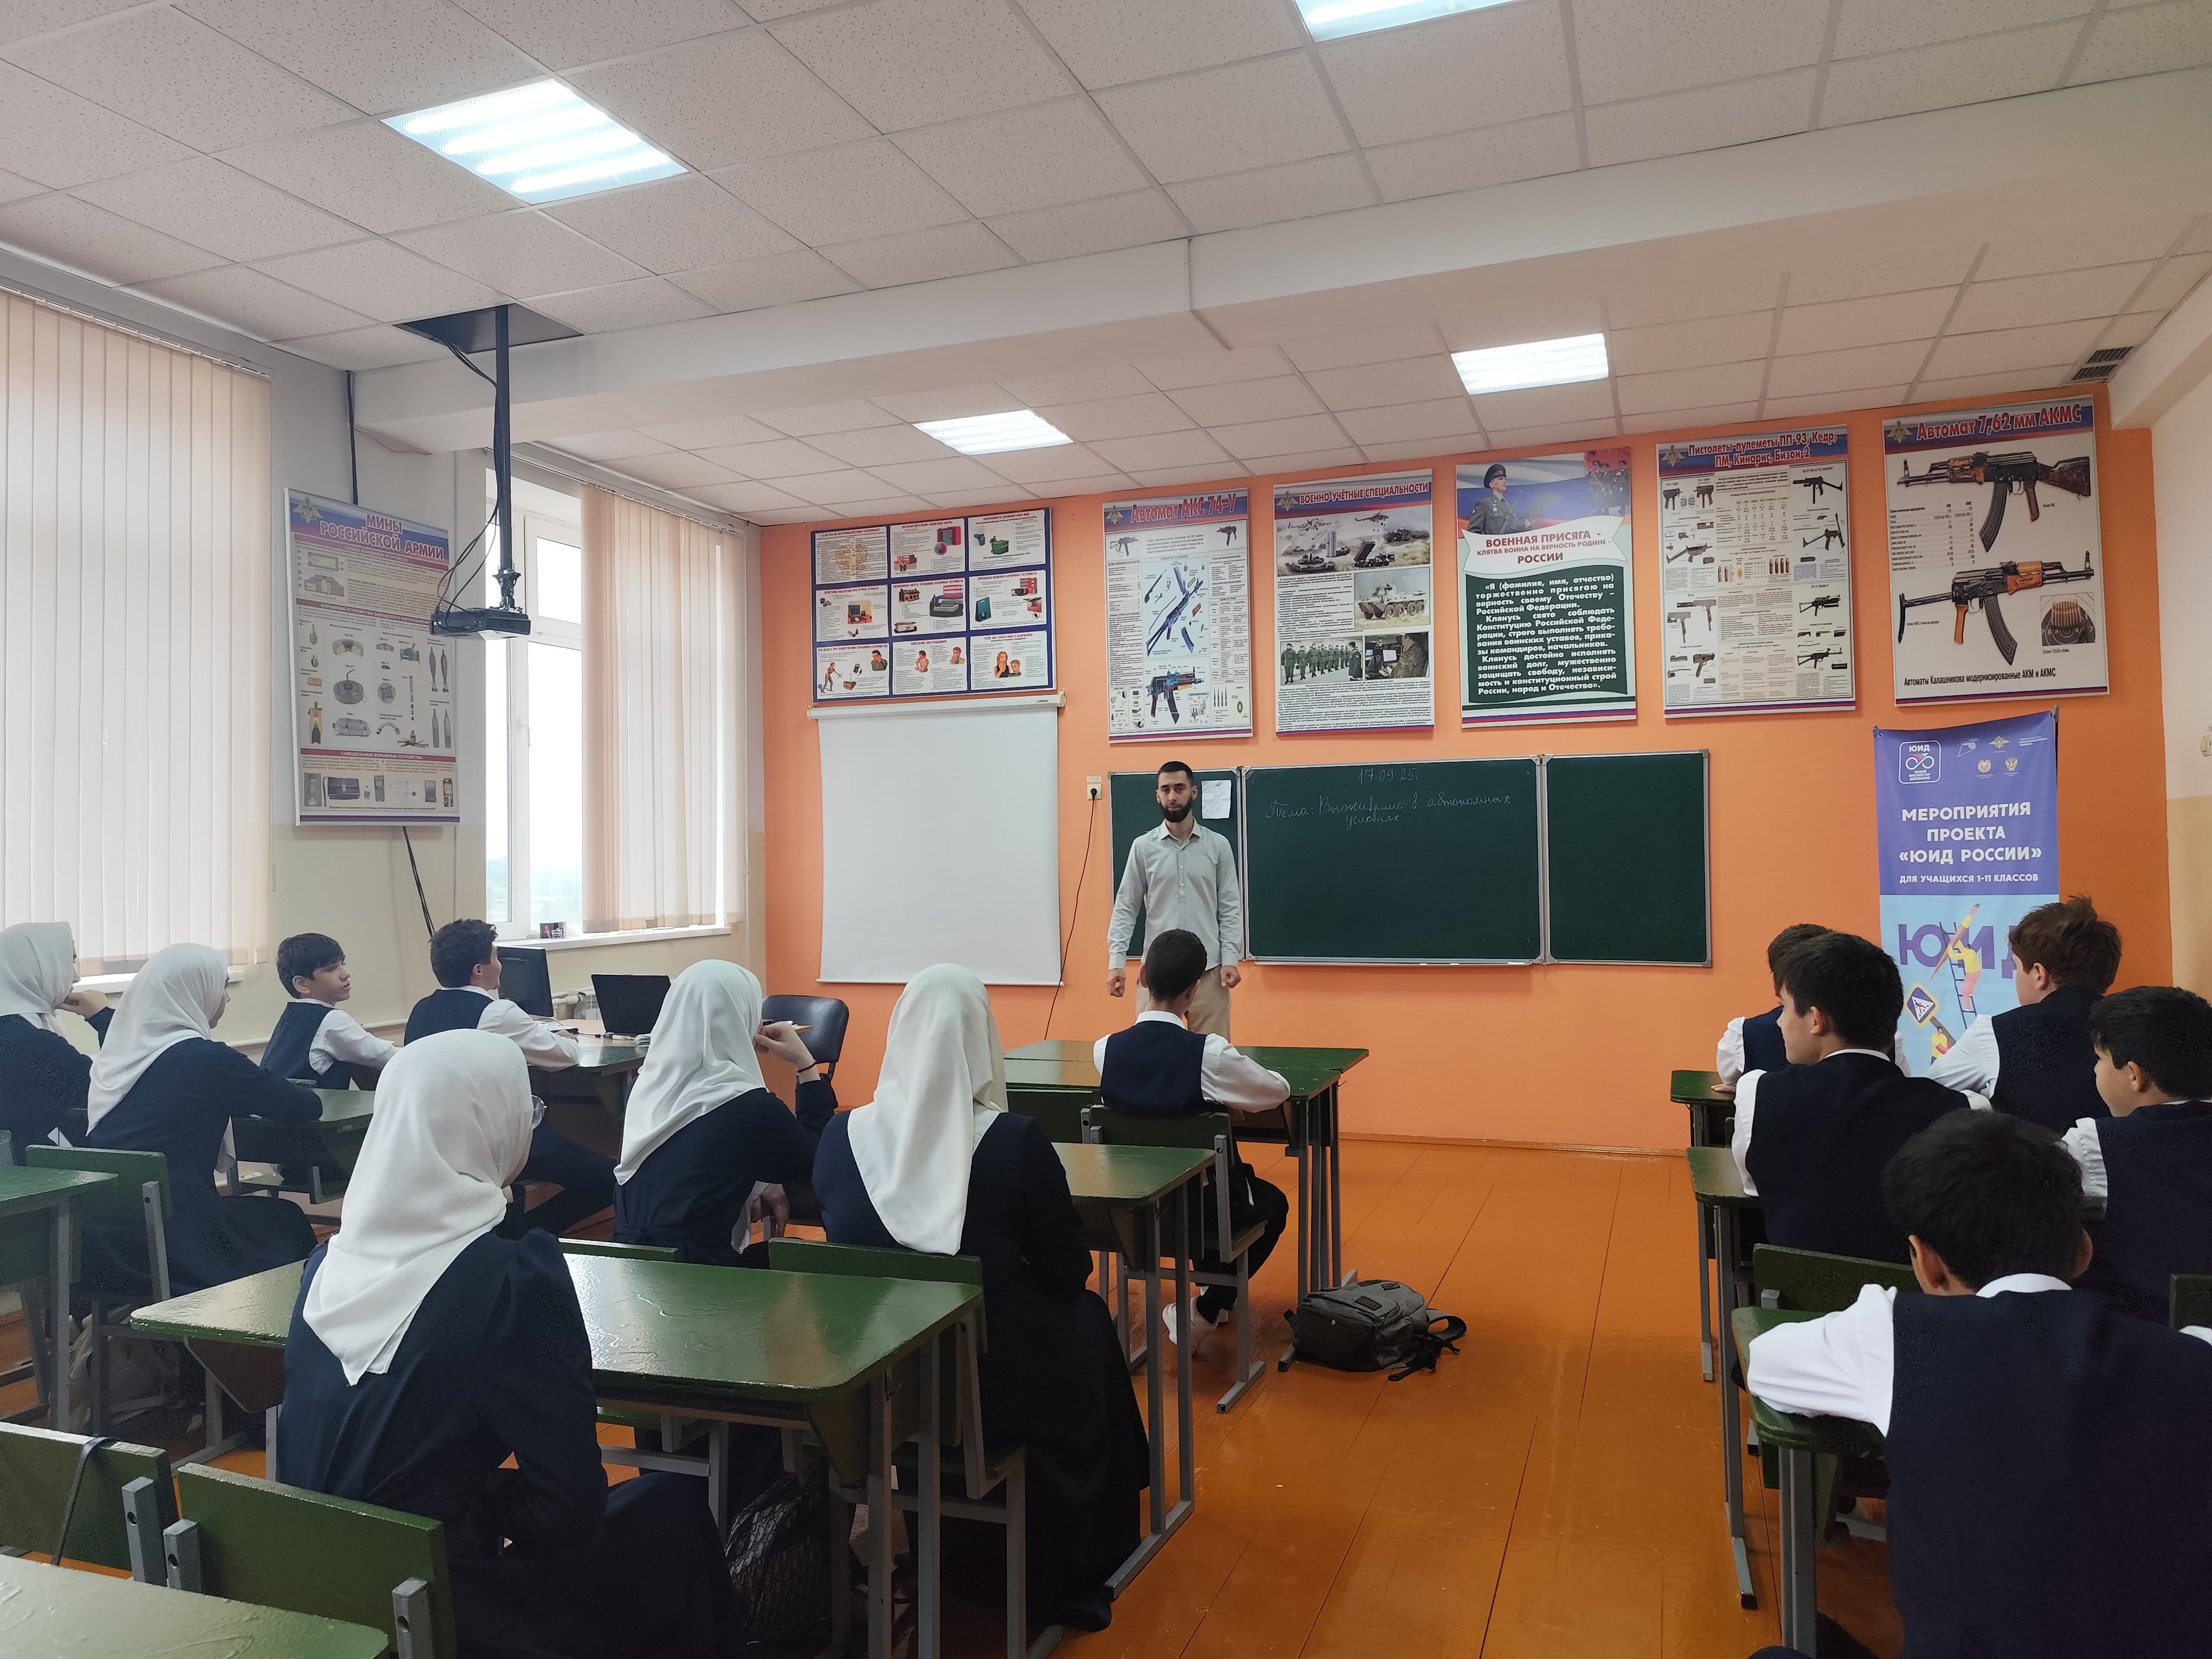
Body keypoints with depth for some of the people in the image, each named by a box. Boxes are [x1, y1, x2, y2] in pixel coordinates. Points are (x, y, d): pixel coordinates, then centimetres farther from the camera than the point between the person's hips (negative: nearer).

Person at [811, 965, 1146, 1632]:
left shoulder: (841, 1134, -8)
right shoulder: (1015, 1140, -19)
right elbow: (1070, 1274, -8)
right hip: (991, 1383, -4)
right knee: (1087, 1324, 26)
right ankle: (1070, 1583, 41)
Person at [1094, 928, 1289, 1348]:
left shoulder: (1106, 1049, -15)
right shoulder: (1210, 1053, -26)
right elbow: (1279, 1091, -7)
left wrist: (1143, 1003, 10)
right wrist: (1231, 1093, 8)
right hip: (1202, 1206, -5)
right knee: (1272, 1202, 29)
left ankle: (1210, 1301, 41)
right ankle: (1206, 1311, 20)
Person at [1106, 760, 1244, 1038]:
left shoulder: (1218, 846, 3)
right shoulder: (1143, 847, 3)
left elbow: (1231, 909, 3)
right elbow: (1125, 908, 2)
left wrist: (1231, 959, -8)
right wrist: (1116, 960, -8)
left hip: (1208, 969, 0)